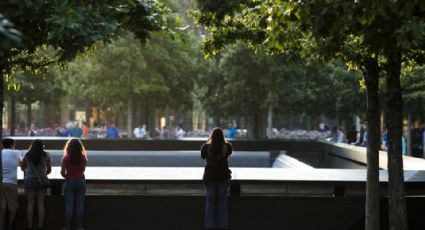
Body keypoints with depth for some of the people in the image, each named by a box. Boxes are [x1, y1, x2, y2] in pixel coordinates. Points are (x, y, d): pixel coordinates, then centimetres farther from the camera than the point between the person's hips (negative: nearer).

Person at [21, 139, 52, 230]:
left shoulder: (27, 155, 1)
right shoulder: (46, 156, 0)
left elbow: (22, 167, 12)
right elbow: (49, 170, 7)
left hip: (29, 179, 0)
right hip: (42, 181, 0)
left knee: (30, 204, 3)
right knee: (41, 204, 3)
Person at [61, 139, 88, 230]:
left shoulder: (66, 158, -6)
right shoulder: (83, 158, 0)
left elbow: (62, 172, -6)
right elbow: (83, 170, 6)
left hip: (69, 182, -1)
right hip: (81, 181, 1)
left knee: (69, 205, 0)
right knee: (80, 205, 3)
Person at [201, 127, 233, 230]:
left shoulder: (206, 147, -13)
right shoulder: (227, 147, -11)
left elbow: (203, 156, 8)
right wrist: (222, 141, 9)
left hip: (209, 176, 0)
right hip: (223, 176, 0)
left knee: (210, 200, 9)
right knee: (222, 200, 11)